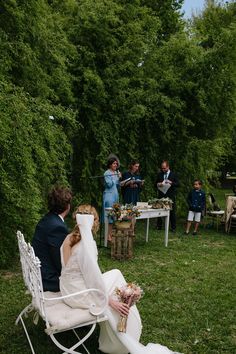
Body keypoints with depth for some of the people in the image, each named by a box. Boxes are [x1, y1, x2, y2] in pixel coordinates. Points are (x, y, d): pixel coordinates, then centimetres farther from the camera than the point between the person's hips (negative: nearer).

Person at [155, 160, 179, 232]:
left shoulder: (173, 175, 4)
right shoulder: (159, 174, 13)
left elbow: (178, 184, -1)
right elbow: (156, 184, 16)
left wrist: (171, 182, -17)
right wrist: (158, 184, -7)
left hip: (170, 196, -2)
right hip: (161, 196, 2)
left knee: (172, 212, 0)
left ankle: (173, 227, 9)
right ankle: (159, 226, 13)